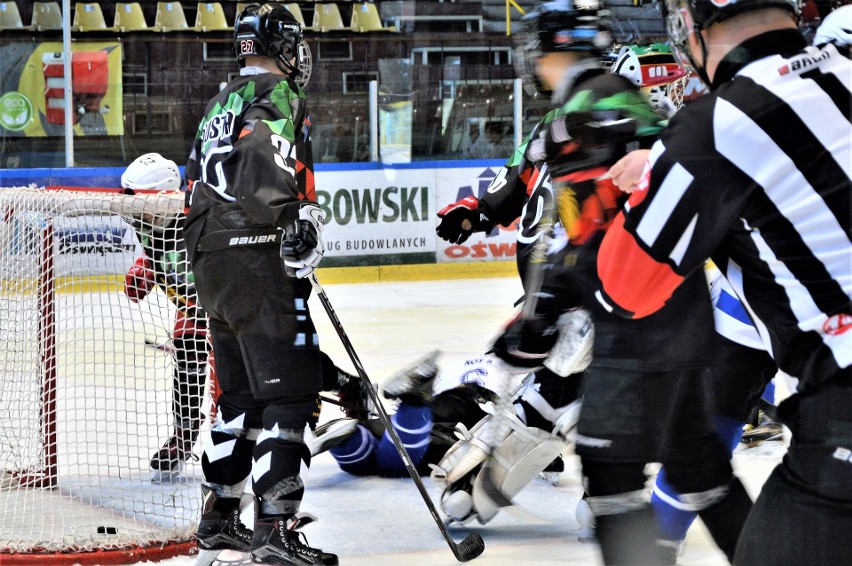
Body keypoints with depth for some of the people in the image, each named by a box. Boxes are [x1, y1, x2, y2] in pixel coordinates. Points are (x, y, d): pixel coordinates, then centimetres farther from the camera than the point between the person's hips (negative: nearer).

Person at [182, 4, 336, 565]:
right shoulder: (278, 94, -7)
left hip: (211, 263, 9)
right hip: (258, 261, -9)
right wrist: (295, 215, -33)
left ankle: (219, 517, 26)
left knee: (242, 393, 19)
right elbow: (263, 159, -26)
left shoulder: (221, 102, 21)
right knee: (289, 390, -10)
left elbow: (200, 181, 27)